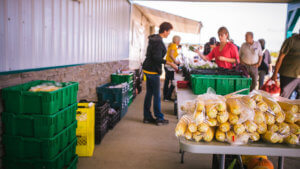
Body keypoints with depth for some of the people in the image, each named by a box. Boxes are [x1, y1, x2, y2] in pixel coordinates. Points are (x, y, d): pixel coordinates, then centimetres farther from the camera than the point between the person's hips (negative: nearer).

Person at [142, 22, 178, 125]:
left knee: (149, 94, 13)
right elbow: (157, 58, -23)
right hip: (153, 71, -10)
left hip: (147, 69, 10)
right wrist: (170, 64, -20)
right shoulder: (158, 42, -18)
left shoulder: (154, 39, 12)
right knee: (157, 95, -1)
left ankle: (147, 117, 20)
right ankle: (159, 119, 8)